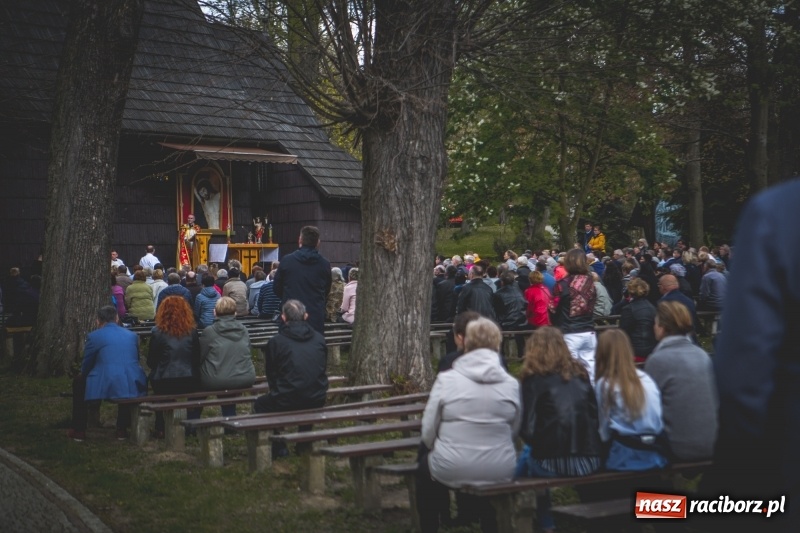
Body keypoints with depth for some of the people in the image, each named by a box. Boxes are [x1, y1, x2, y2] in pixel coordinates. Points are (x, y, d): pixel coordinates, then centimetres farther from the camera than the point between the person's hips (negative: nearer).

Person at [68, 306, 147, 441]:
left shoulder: (93, 336, 3)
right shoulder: (132, 335, 16)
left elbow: (85, 368, 10)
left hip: (106, 386, -4)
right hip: (134, 386, 4)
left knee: (78, 382, 25)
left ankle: (79, 431, 27)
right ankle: (122, 429, 38)